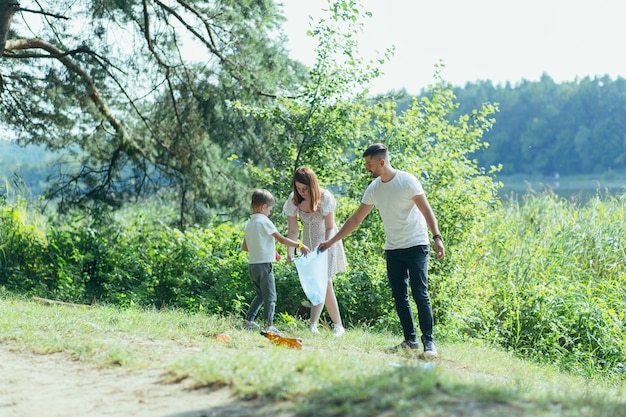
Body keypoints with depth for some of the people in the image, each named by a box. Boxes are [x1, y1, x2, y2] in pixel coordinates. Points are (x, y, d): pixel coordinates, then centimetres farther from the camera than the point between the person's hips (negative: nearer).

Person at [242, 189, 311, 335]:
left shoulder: (249, 224, 14)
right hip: (264, 264, -8)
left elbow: (244, 247, 20)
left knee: (261, 295, 20)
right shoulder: (264, 221, -10)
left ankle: (248, 320, 15)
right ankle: (269, 326, -4)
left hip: (252, 265, 8)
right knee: (270, 296, -2)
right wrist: (300, 245, -9)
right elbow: (282, 239, -14)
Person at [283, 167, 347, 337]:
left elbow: (330, 228, -17)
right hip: (309, 241, 4)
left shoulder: (324, 197, -23)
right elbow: (292, 231, -12)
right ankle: (338, 325, 9)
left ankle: (313, 324, -16)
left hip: (327, 240, -4)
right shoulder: (294, 200, -15)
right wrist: (290, 251, -27)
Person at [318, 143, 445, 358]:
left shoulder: (407, 181, -11)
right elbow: (355, 219, 13)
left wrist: (437, 237, -21)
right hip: (392, 249, 6)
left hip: (416, 246, -6)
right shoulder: (373, 189, 7)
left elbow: (426, 210, -11)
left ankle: (429, 341, -8)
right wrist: (331, 241, 11)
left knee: (420, 294, -10)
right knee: (399, 297, 4)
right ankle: (411, 340, 9)